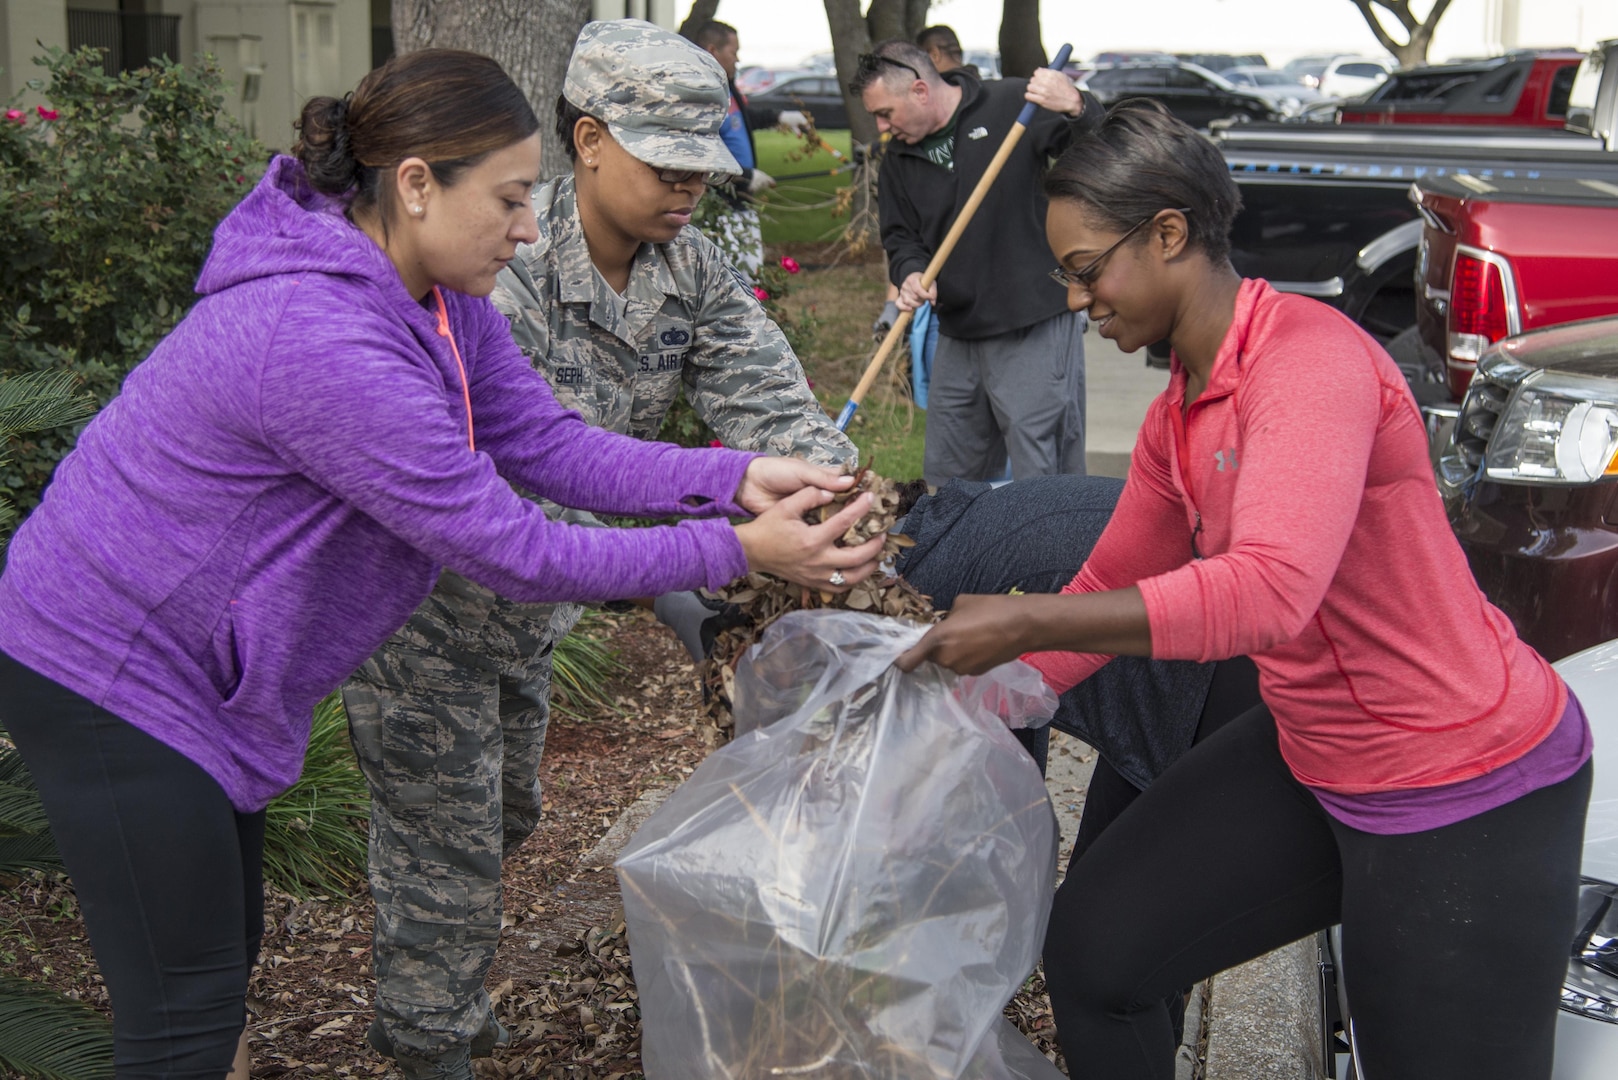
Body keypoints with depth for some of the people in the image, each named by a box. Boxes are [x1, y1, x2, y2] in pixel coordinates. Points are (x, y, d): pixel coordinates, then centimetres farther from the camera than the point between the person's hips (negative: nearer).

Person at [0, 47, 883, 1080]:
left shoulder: (440, 294, -2)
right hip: (109, 674, -10)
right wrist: (732, 551, -22)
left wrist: (735, 478, -17)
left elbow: (546, 442, -5)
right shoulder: (322, 340, -34)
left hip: (192, 664, 10)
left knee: (229, 950, 21)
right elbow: (511, 551, -28)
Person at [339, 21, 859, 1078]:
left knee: (505, 813, 25)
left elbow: (766, 396, -15)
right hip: (422, 585, -8)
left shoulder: (689, 269, -9)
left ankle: (436, 995, 49)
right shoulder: (504, 265, -32)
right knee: (447, 839, 4)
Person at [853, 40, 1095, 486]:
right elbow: (899, 236, 15)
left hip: (1035, 334, -6)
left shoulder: (1013, 106, -7)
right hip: (957, 337, 7)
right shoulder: (900, 157, 12)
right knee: (945, 483, 15)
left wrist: (1077, 112, -32)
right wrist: (910, 272, -7)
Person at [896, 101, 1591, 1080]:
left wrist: (1022, 622, -33)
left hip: (1469, 795, -9)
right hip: (1313, 759, 9)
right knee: (1091, 952, 9)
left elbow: (1268, 588, -36)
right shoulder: (1177, 419, 5)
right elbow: (1107, 593, 14)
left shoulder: (1310, 356, -23)